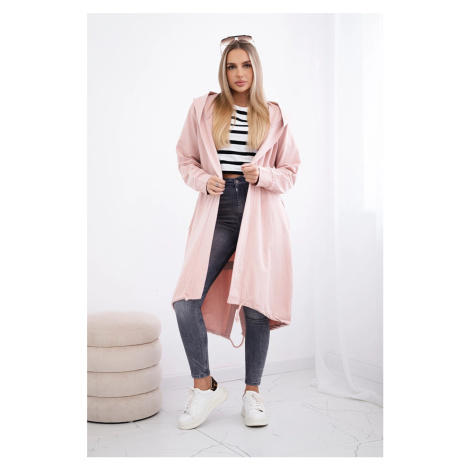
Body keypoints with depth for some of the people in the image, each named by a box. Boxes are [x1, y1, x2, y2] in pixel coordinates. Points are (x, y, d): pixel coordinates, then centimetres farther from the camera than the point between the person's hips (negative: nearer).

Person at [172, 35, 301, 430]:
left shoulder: (274, 116, 9)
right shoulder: (202, 109, 10)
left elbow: (290, 172, 12)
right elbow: (185, 158, 15)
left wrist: (262, 175, -9)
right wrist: (203, 180, -5)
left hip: (260, 216, 0)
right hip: (217, 212, 1)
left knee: (257, 305, -1)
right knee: (186, 303, -11)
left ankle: (252, 392, 19)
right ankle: (205, 386, 10)